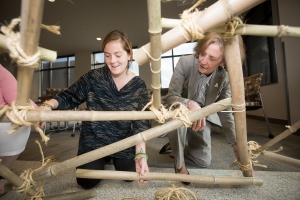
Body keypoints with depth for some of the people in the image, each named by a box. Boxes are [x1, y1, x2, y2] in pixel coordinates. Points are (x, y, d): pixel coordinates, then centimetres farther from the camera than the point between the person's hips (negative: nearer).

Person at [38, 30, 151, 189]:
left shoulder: (138, 86, -13)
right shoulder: (94, 78, -14)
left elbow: (140, 123, -15)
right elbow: (69, 97, -7)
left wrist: (141, 154, -25)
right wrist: (47, 106, -28)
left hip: (123, 143, 1)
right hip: (93, 141, 0)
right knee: (88, 182, -4)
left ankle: (116, 159, 32)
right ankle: (102, 161, 31)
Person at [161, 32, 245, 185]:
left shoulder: (224, 78, -16)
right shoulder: (185, 62, -26)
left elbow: (225, 113, -8)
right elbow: (171, 96, -25)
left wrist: (237, 145, -12)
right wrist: (189, 103, -47)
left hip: (203, 117, 4)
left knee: (204, 162, 8)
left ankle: (174, 146, 35)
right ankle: (179, 162, -11)